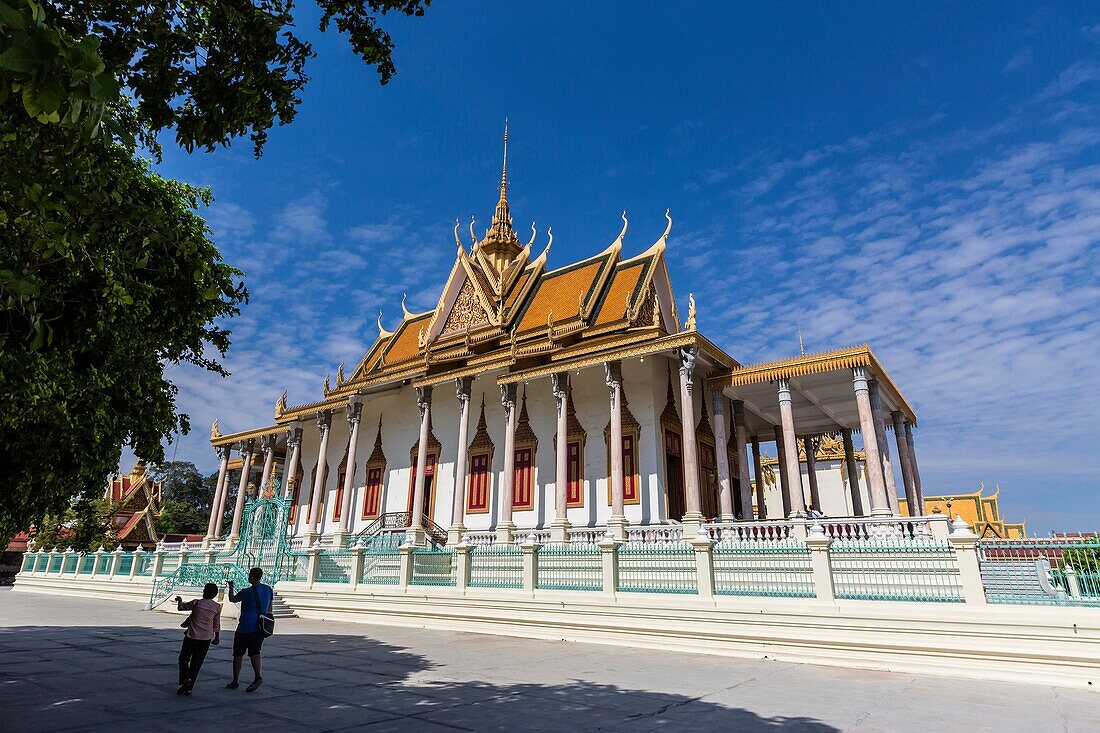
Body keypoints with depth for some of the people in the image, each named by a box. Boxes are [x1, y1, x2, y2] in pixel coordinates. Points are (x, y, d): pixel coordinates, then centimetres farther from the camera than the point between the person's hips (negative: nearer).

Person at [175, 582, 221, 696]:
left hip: (192, 636, -3)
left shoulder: (197, 603, -10)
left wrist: (179, 600, 26)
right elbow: (217, 624, 4)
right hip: (207, 638, 3)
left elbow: (181, 607, 6)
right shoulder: (217, 607, -2)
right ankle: (189, 688, 13)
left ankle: (185, 679, -10)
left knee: (184, 659, 12)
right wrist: (217, 637, 16)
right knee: (197, 663, 12)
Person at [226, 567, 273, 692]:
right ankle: (257, 676, -14)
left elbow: (232, 599, 4)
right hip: (260, 628, 5)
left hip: (245, 628, -5)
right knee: (255, 652, 7)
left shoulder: (247, 592, -14)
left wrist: (231, 587, 20)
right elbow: (269, 609, 12)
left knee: (238, 654, 11)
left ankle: (235, 681, 19)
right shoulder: (268, 589, 3)